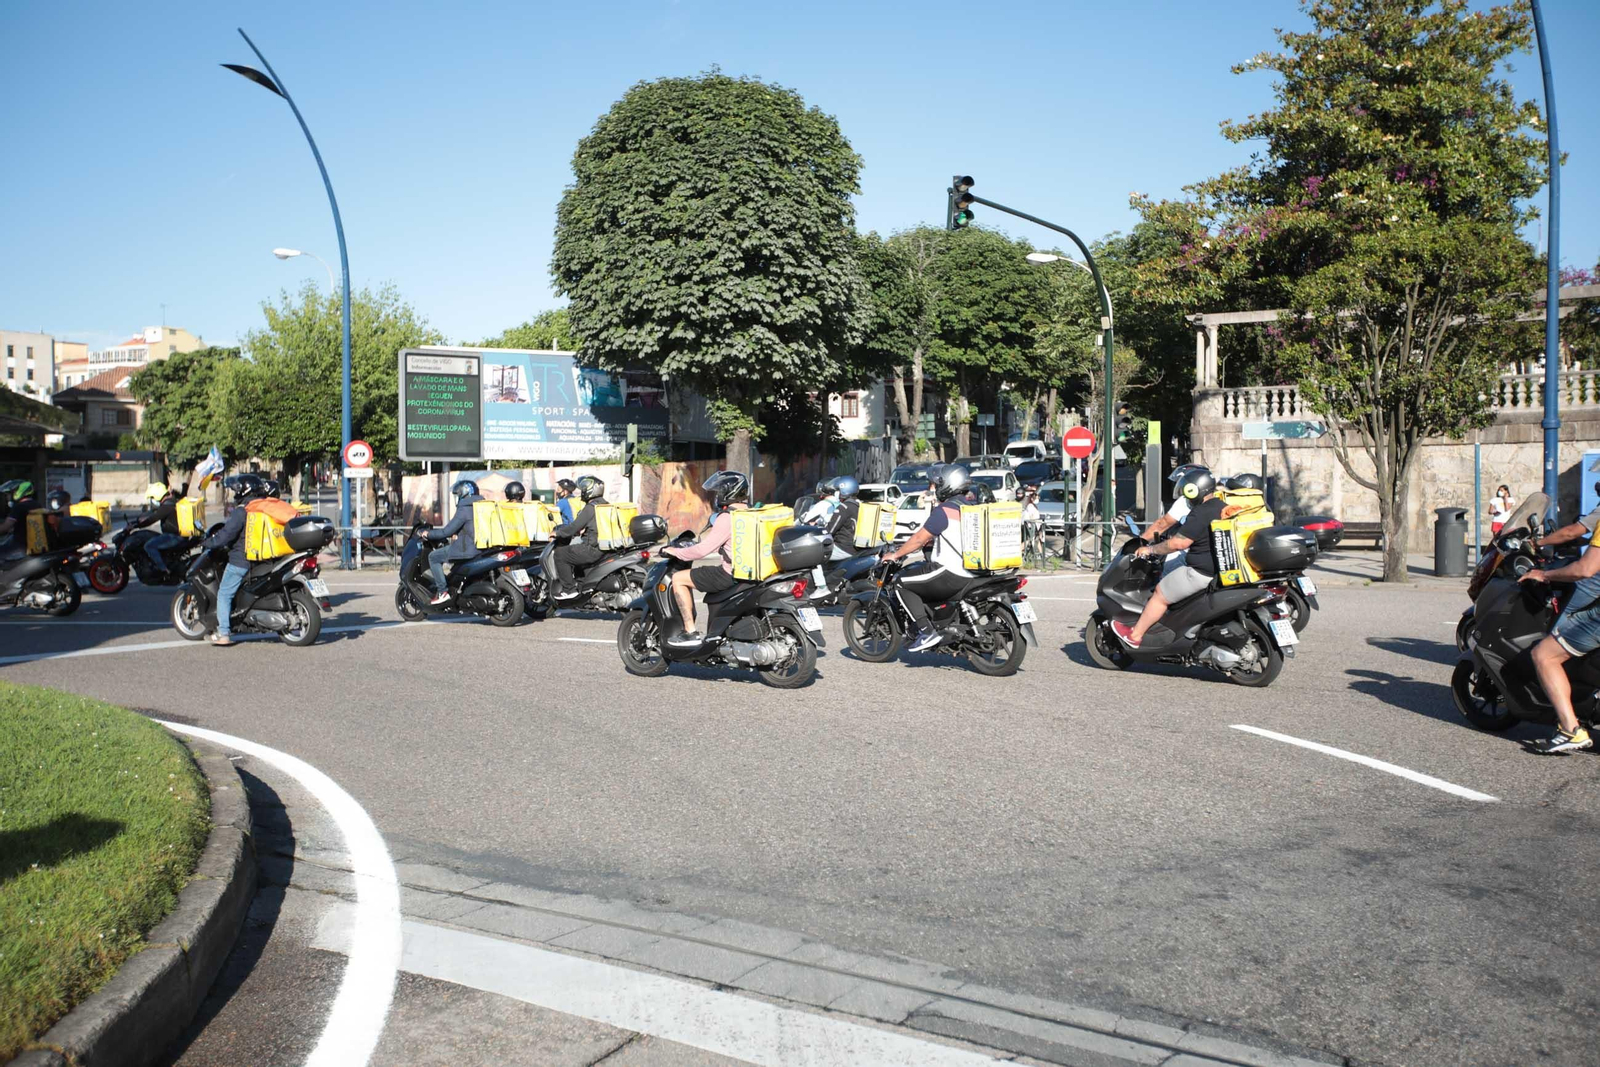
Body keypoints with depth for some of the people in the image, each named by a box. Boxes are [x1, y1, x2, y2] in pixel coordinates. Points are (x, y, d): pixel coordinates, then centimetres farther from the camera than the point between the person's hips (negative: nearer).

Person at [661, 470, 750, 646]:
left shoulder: (727, 517, -15)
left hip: (732, 575, -10)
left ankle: (691, 633, -4)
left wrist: (675, 552, -2)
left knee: (678, 578, -2)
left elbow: (703, 549, -17)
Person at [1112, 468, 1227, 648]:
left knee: (1161, 594, 0)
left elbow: (1179, 543, -22)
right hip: (1224, 570, 11)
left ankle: (1134, 635, 7)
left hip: (1202, 572, -11)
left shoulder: (1201, 513, -19)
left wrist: (1151, 550, -10)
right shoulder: (1224, 508, 13)